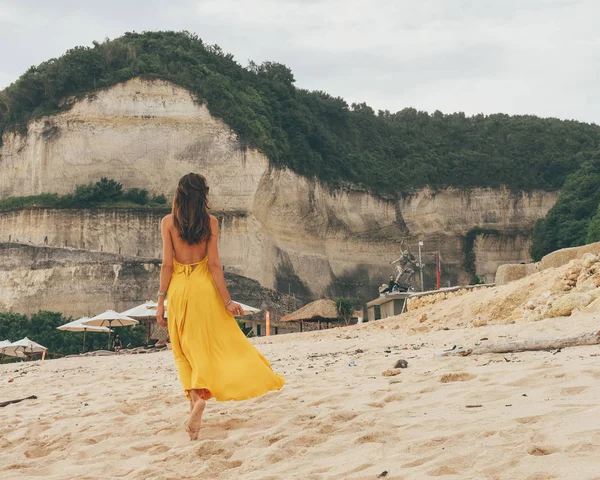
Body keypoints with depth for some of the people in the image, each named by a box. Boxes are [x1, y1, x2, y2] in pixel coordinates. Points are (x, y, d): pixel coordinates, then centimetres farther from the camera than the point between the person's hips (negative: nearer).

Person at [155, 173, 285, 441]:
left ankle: (196, 396, 1)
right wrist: (227, 300, -5)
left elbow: (167, 264, -5)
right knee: (224, 341, 8)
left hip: (178, 288, 1)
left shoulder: (168, 222, -3)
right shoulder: (210, 222, -3)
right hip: (204, 287, -1)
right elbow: (214, 263, -7)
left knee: (188, 349, 12)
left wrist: (160, 302, 0)